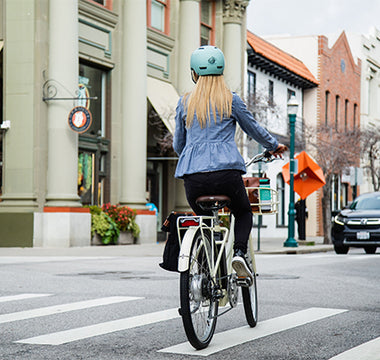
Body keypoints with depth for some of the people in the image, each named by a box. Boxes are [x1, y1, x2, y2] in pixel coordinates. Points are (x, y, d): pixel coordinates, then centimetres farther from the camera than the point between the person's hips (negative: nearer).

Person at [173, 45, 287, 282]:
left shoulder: (185, 103, 11)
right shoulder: (231, 100, 5)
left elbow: (178, 144, 19)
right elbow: (254, 129, 17)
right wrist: (274, 146, 36)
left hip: (193, 177, 2)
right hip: (226, 173, -2)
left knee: (203, 218, 25)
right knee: (244, 213, 23)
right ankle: (240, 252, -3)